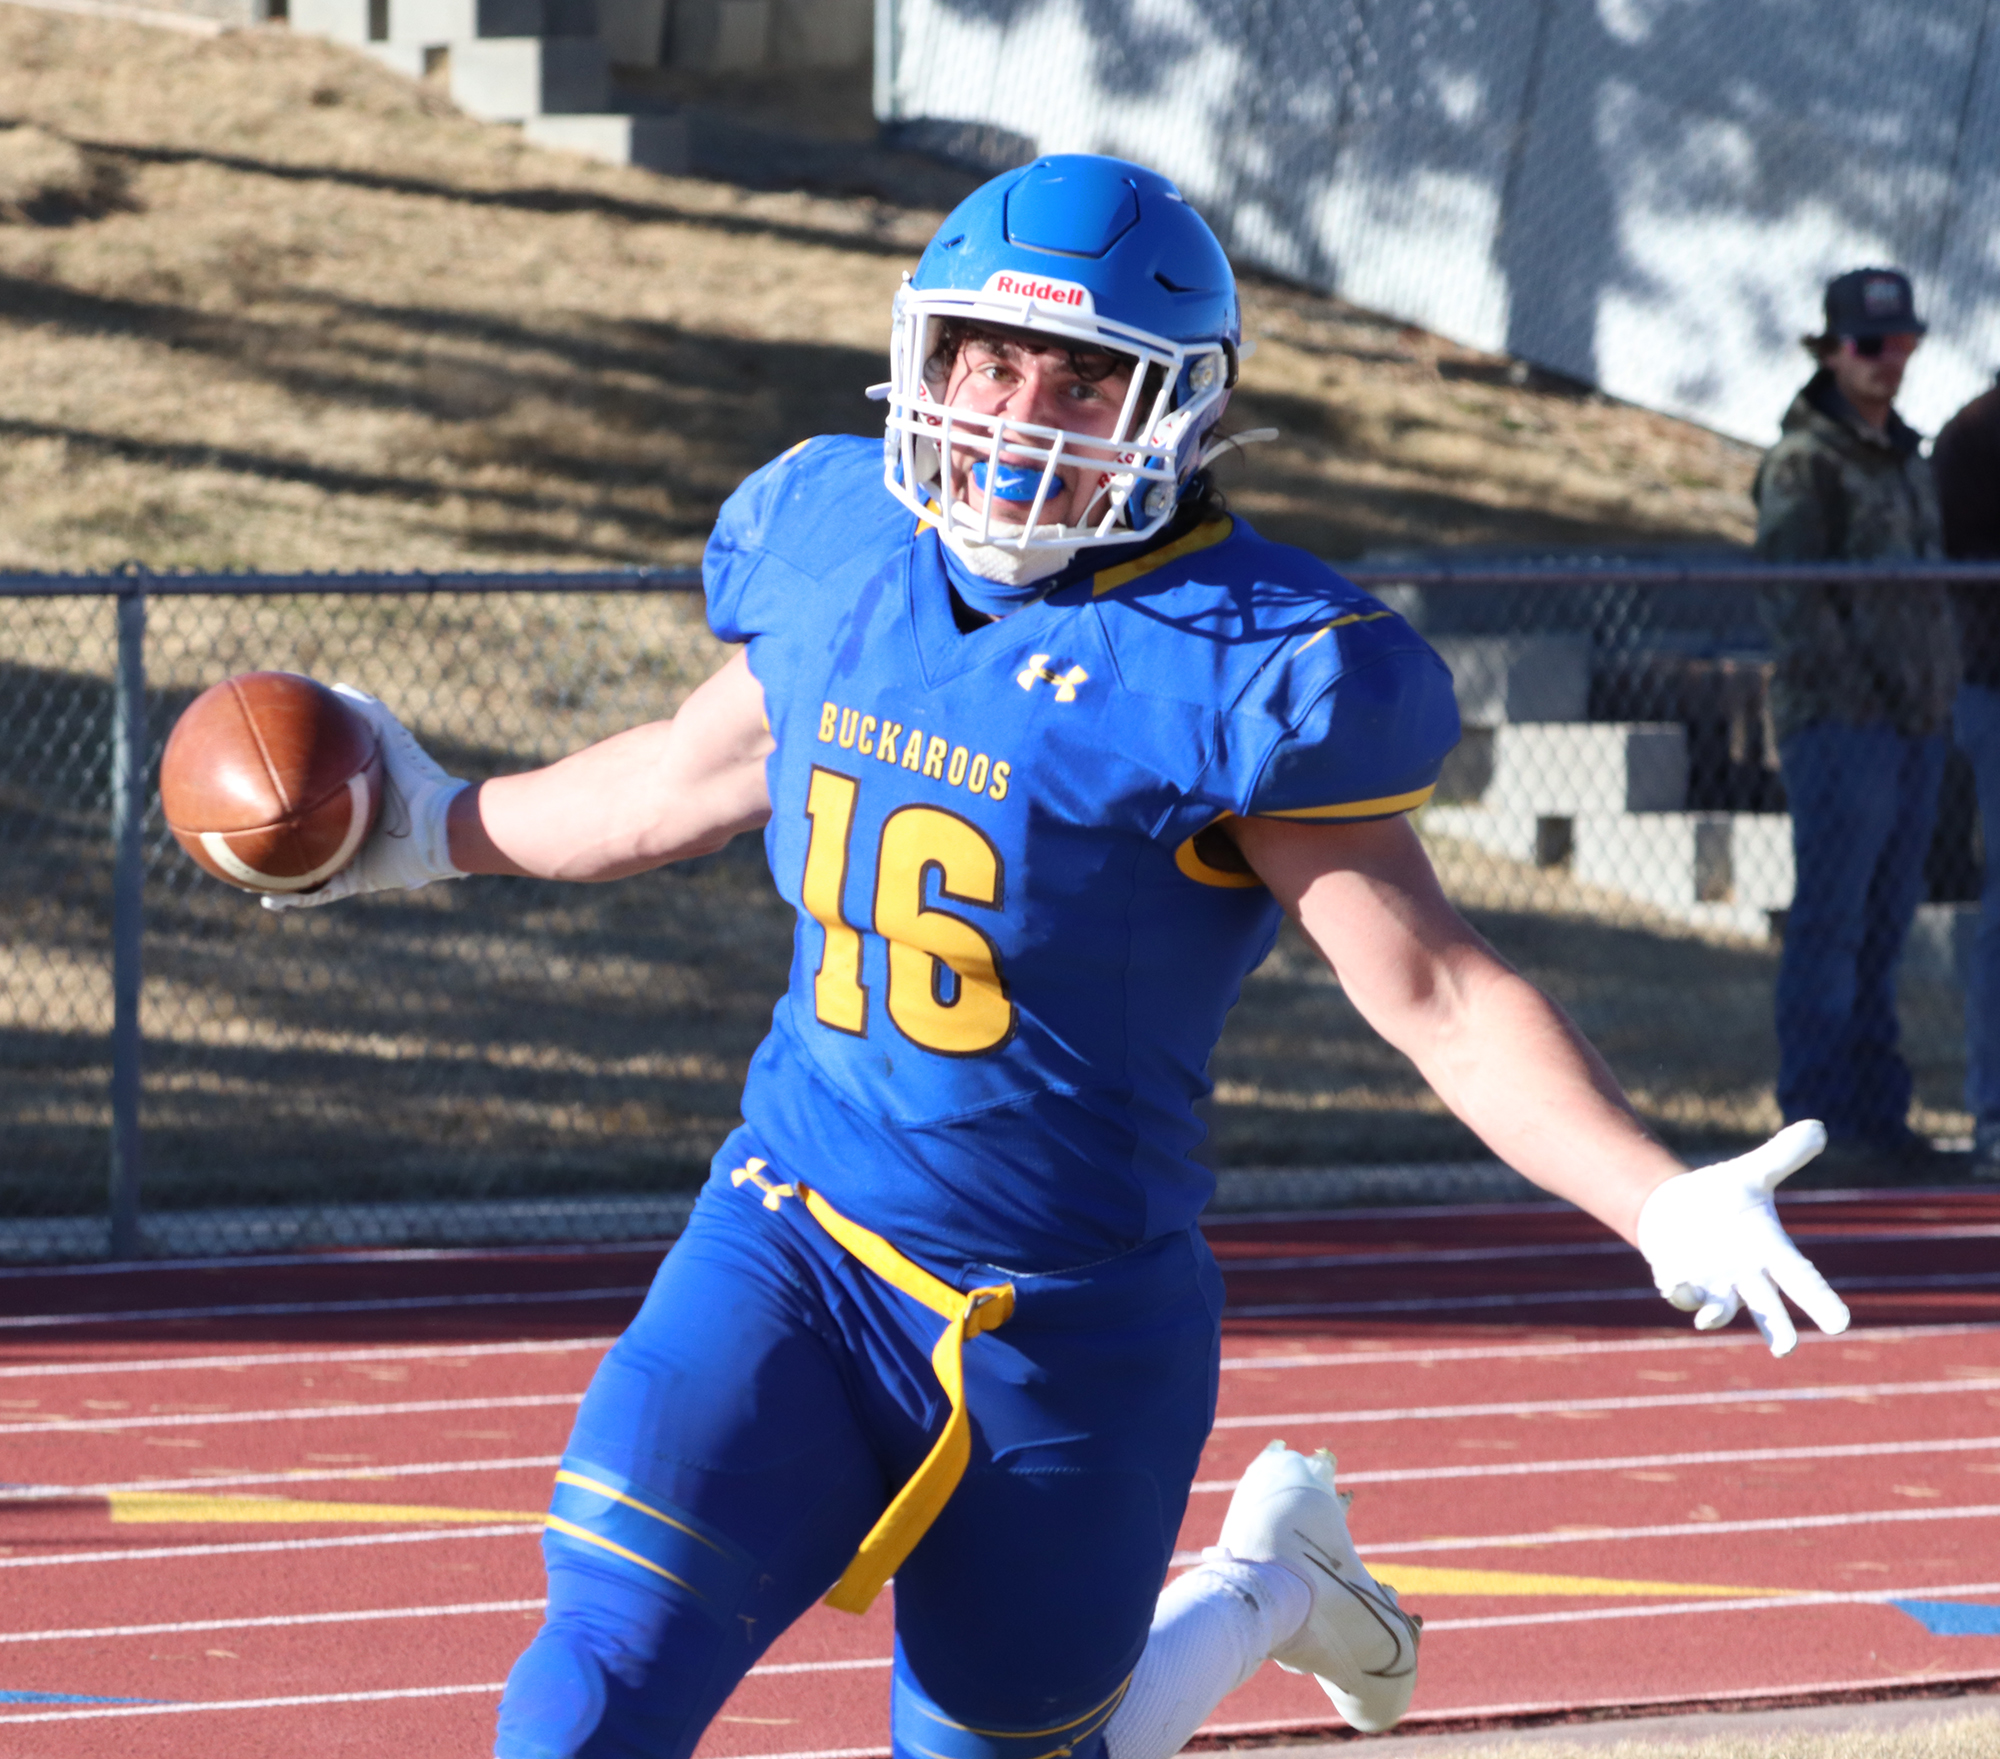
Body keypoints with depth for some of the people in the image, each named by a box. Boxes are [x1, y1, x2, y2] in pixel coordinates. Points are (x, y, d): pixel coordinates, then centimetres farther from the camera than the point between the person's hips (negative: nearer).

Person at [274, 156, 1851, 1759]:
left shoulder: (1236, 666, -15)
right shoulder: (835, 548, 2)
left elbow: (1438, 994, -16)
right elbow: (694, 782, 23)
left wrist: (1660, 1202, -29)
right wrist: (445, 831, 33)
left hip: (1065, 1317, -4)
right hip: (793, 1250, 4)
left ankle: (1262, 1587, 42)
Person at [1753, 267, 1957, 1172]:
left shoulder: (1906, 458, 19)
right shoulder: (1803, 462, -7)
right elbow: (1791, 597, -14)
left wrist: (1936, 702, 14)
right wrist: (1859, 696, -17)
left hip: (1917, 726, 8)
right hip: (1836, 723, -8)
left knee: (1885, 919, 9)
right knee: (1832, 917, -8)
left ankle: (1874, 1107, 12)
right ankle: (1820, 1113, -8)